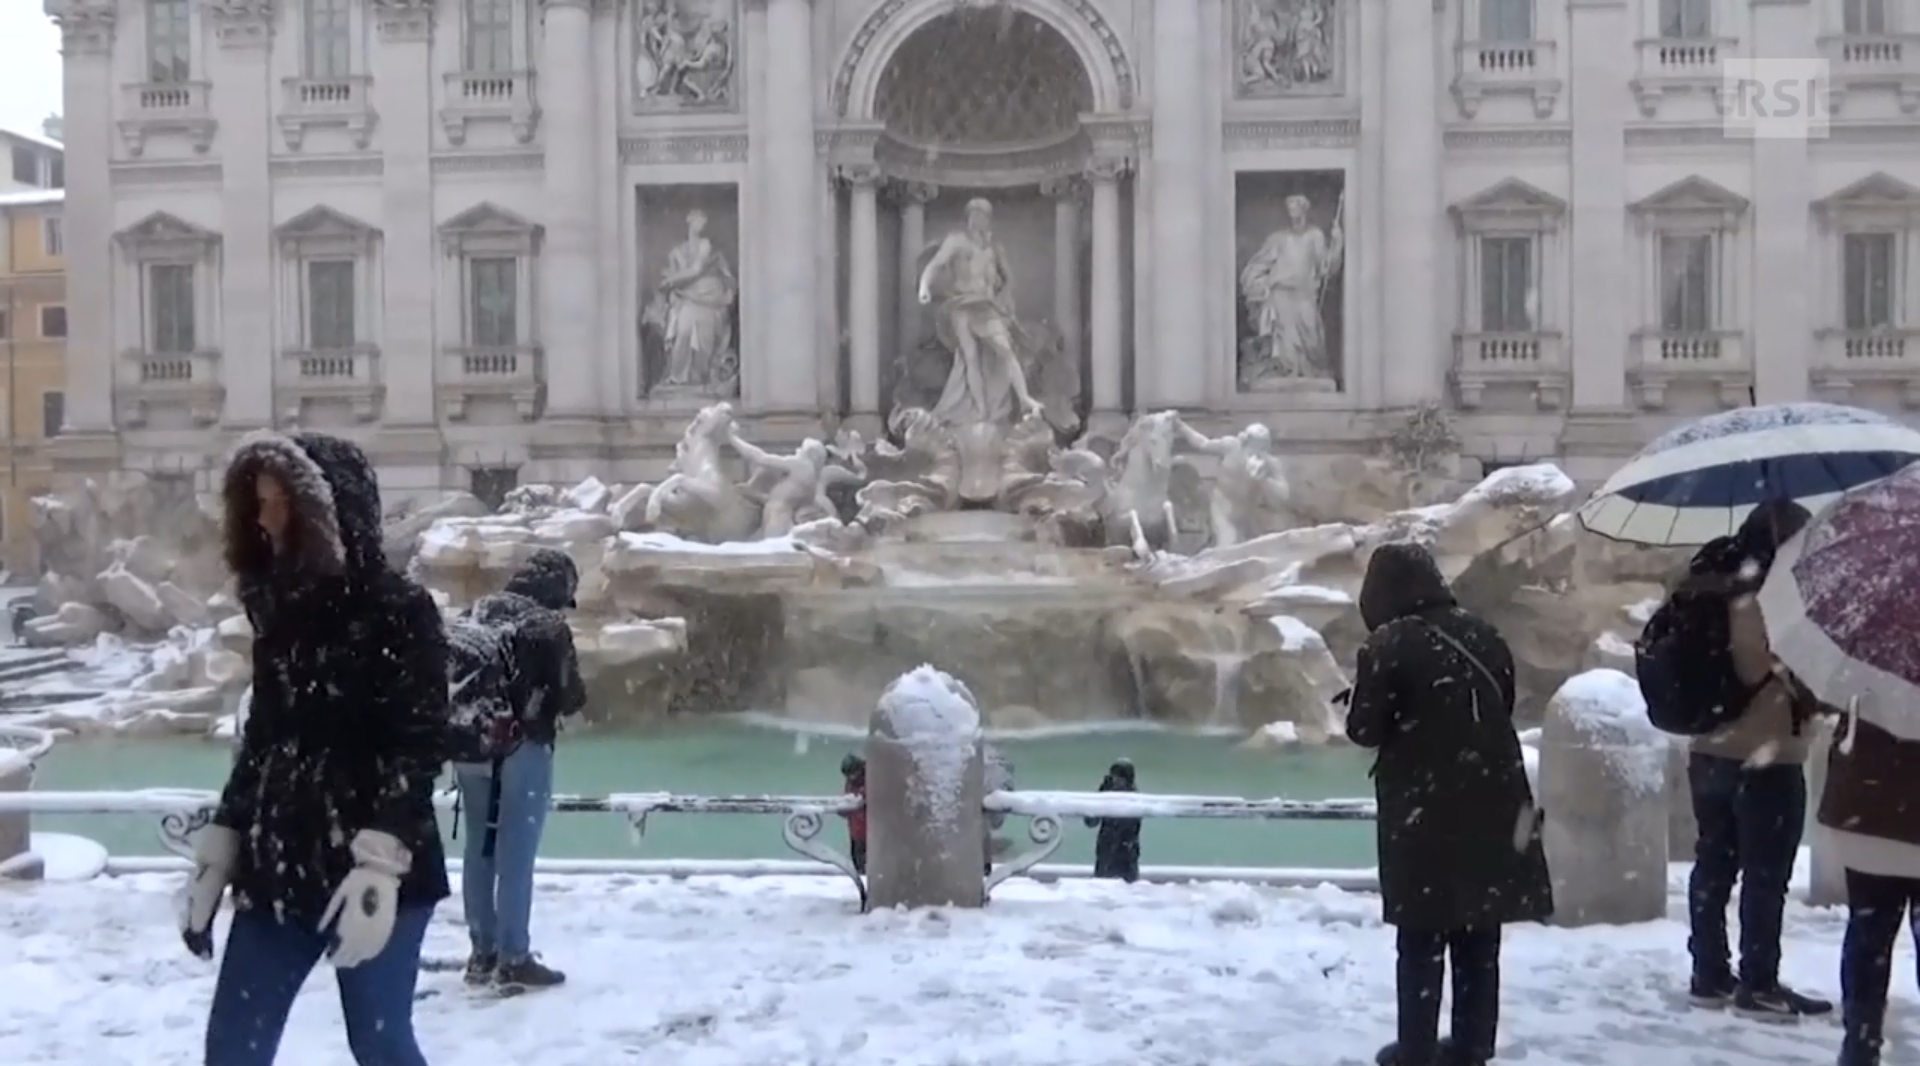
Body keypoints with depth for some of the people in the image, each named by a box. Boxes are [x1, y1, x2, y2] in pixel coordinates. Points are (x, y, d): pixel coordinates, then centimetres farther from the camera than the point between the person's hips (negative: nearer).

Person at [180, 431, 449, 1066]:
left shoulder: (398, 611, -9)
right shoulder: (282, 607, 11)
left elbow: (418, 748, -15)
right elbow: (261, 738, 17)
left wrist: (379, 864, -24)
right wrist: (218, 850, 14)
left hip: (368, 874, -6)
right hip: (276, 868, 7)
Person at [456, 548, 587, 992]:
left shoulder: (479, 612, 5)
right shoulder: (550, 627, -12)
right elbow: (571, 697, -10)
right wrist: (573, 693, 12)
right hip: (523, 748, -6)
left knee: (480, 849, 14)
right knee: (515, 855, -1)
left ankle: (483, 953, 23)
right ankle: (513, 960, 4)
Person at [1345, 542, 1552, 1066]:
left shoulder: (1388, 644, -12)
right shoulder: (1483, 636, 6)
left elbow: (1364, 729, -10)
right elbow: (1503, 707, 15)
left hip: (1423, 811, -5)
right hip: (1492, 802, 5)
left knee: (1423, 936, 4)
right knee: (1479, 935, 13)